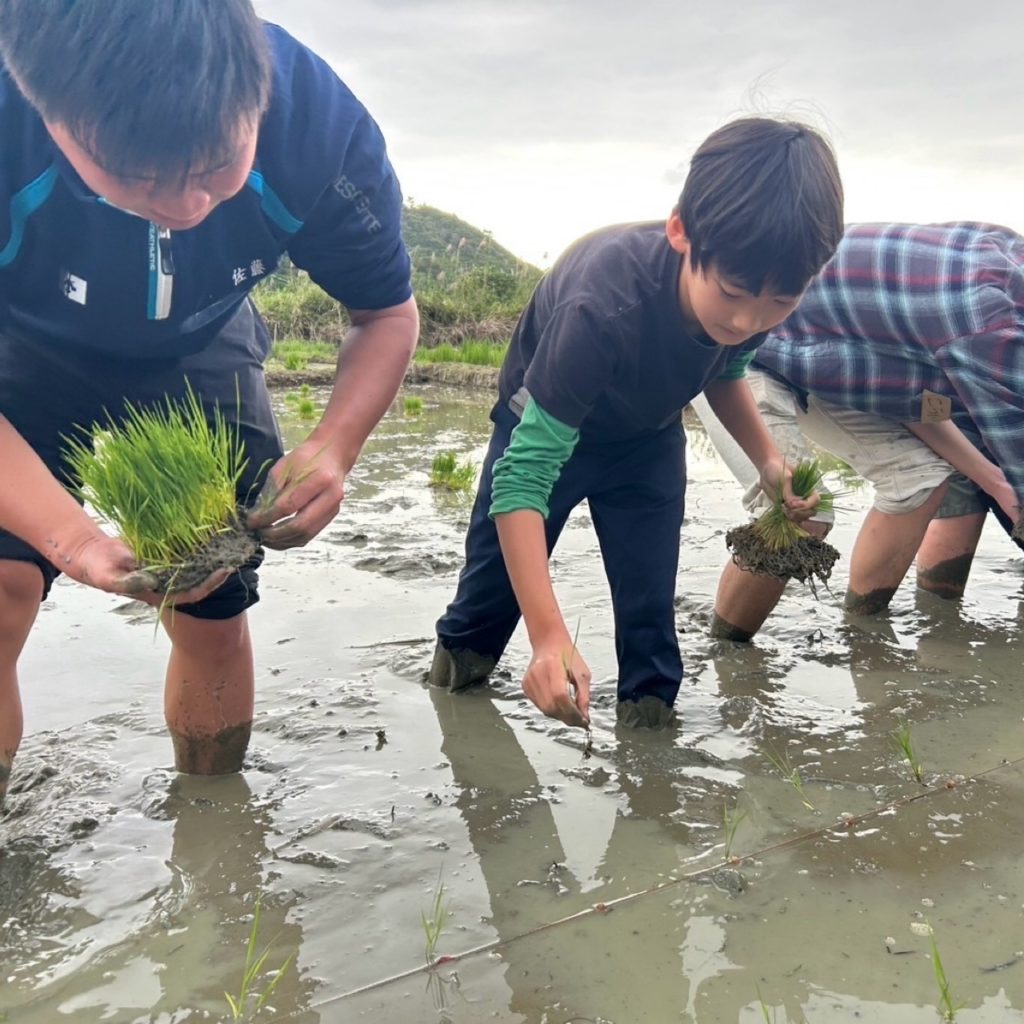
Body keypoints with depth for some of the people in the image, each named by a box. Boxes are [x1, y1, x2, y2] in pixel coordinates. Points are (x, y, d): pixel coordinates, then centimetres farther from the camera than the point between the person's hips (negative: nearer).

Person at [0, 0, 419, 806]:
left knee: (214, 610, 3)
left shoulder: (321, 125, -33)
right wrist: (72, 537, -49)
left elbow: (389, 313, -16)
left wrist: (335, 446, -35)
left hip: (195, 355, 2)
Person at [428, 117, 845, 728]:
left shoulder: (761, 295, -26)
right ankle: (453, 674, 35)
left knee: (651, 602, -3)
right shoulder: (603, 309, -46)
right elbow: (523, 476, -46)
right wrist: (550, 637, -53)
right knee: (497, 580, 8)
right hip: (547, 425, -3)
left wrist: (769, 460, -17)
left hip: (649, 435, 4)